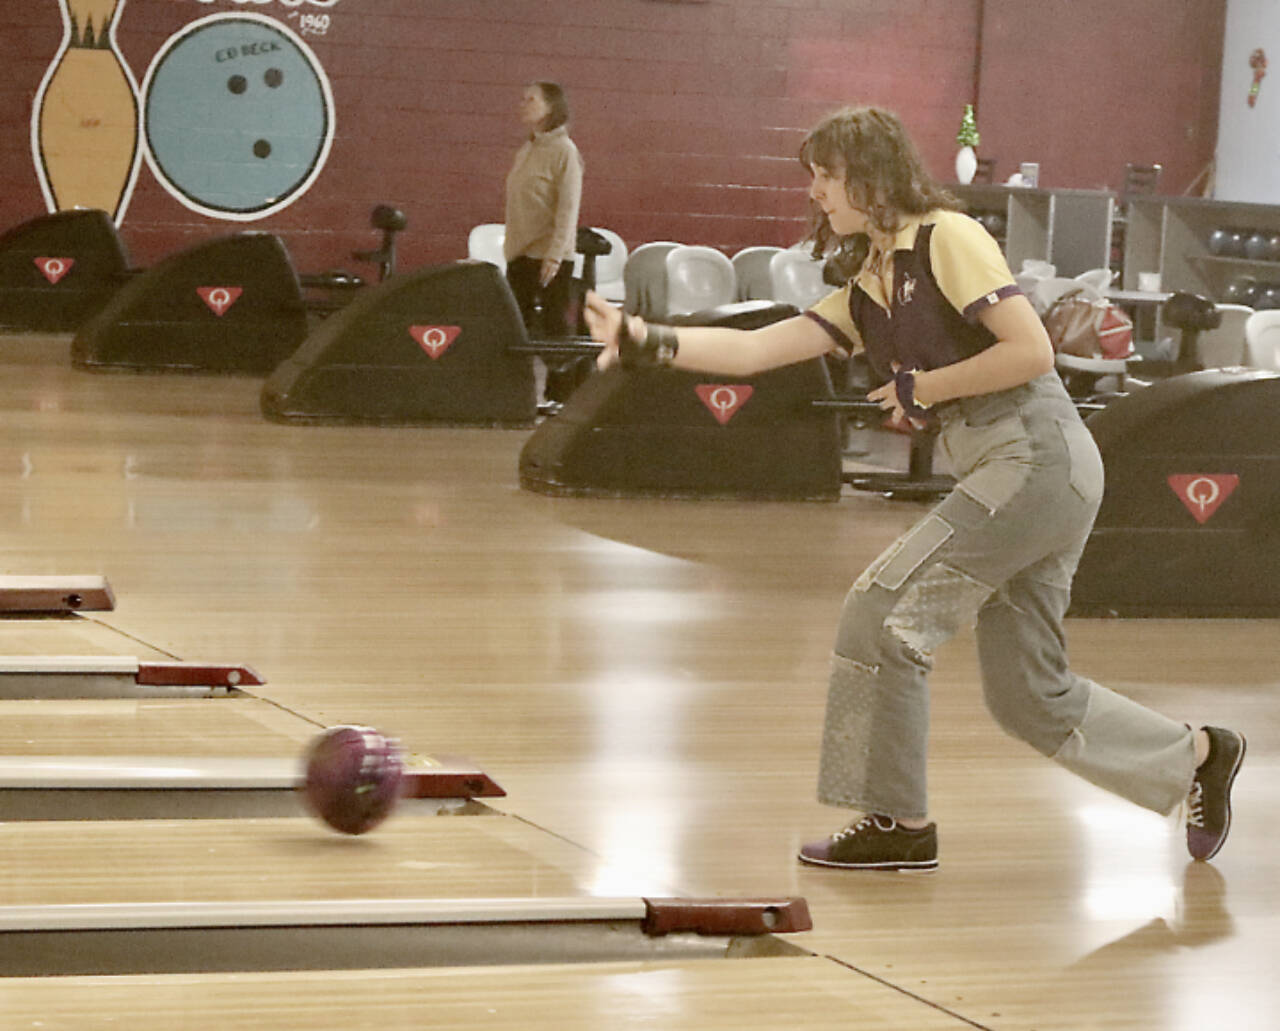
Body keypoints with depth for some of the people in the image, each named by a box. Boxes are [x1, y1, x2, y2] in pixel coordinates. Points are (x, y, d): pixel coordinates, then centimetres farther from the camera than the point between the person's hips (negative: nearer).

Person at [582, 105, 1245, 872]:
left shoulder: (948, 239, -8)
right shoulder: (867, 294, 17)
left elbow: (1033, 351, -16)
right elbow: (755, 348, 8)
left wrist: (924, 388, -9)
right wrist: (644, 341, -4)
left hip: (1039, 457, -9)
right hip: (1000, 473, 9)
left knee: (884, 612, -9)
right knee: (1028, 696, 11)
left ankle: (899, 824, -1)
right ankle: (1198, 757, 27)